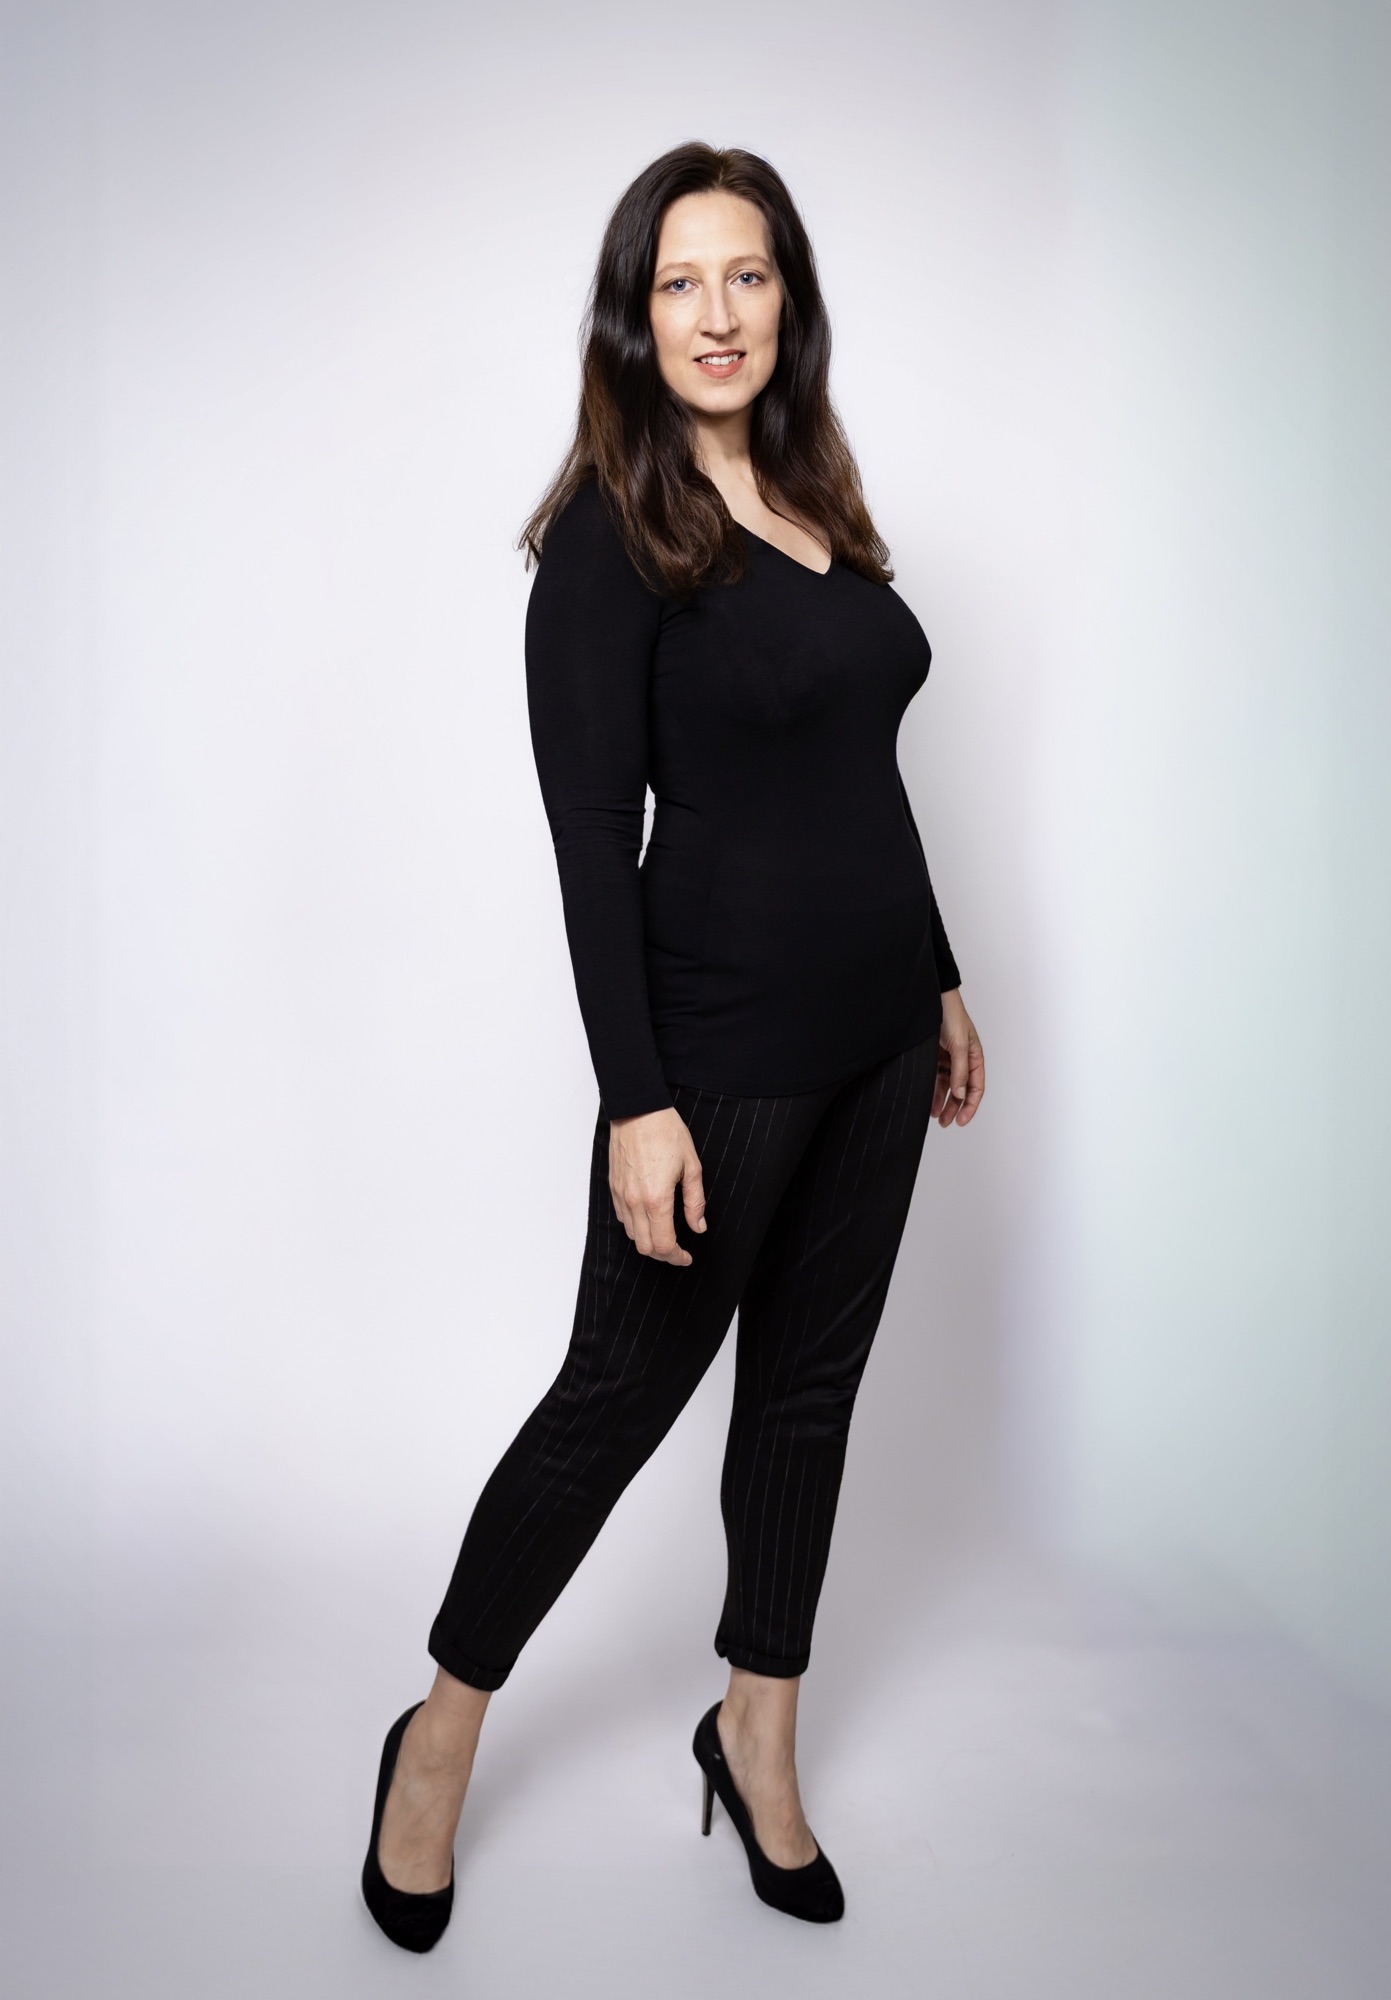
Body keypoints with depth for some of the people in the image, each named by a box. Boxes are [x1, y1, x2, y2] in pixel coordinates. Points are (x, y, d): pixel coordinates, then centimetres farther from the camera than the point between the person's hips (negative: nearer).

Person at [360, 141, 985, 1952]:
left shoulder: (816, 500, 11)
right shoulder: (610, 532, -11)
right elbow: (592, 840, -16)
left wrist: (941, 981, 17)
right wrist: (638, 1101, -20)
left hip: (872, 1025, 7)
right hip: (722, 1039, -7)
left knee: (810, 1380, 15)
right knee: (622, 1392, 5)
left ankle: (758, 1732, 34)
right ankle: (441, 1733, 27)